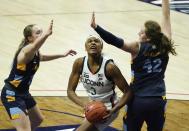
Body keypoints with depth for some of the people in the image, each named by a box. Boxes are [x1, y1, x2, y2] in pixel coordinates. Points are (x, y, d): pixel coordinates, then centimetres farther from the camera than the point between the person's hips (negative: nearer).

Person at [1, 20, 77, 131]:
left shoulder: (36, 53, 7)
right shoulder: (27, 50, -23)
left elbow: (42, 57, 34)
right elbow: (34, 46, -50)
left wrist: (63, 55, 32)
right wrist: (47, 34, -67)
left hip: (24, 92, 10)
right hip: (12, 94, -10)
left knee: (38, 119, 29)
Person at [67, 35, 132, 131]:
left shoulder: (109, 67, -26)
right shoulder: (79, 63, -13)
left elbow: (128, 92, -20)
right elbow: (70, 91, -8)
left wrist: (113, 110, -32)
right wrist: (84, 104, -26)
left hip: (107, 109, -6)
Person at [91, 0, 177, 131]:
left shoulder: (138, 48, -14)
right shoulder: (164, 47, -4)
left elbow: (116, 42, -26)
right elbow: (166, 17, 5)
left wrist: (96, 27, -31)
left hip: (138, 101, -3)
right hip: (158, 102, 3)